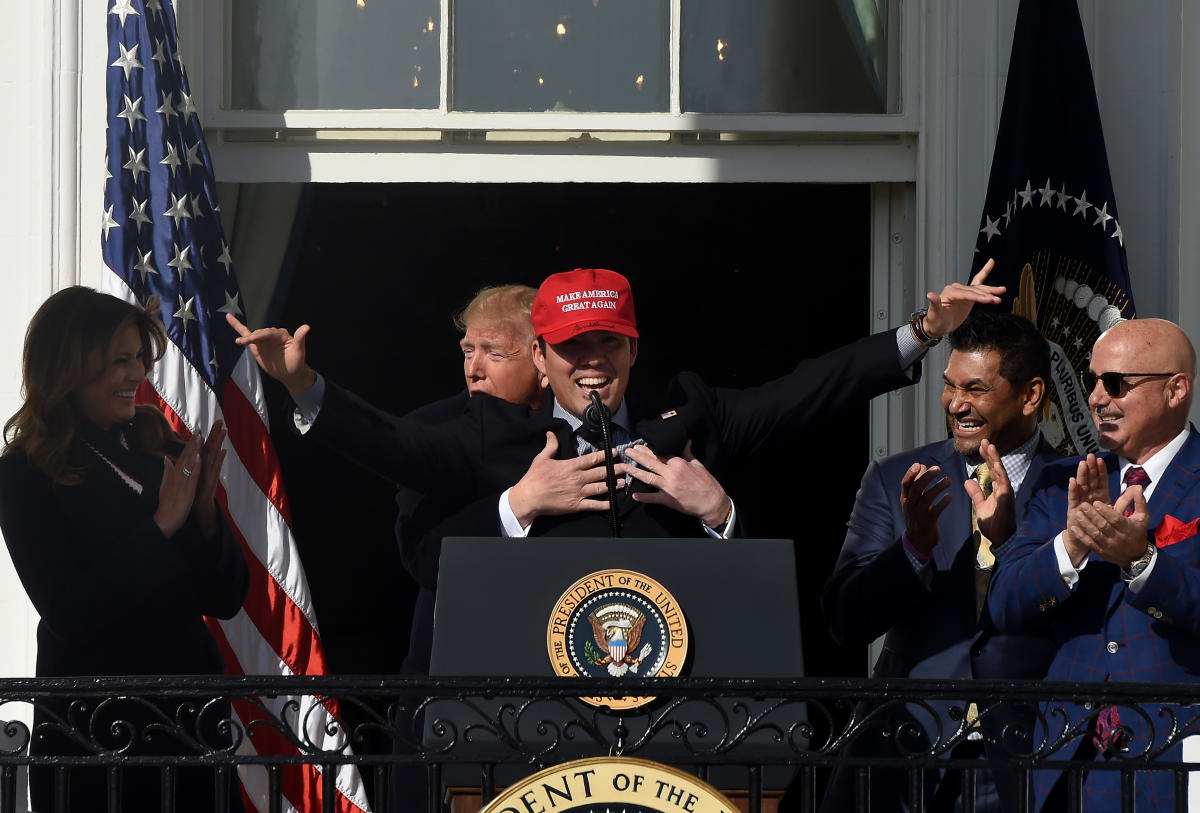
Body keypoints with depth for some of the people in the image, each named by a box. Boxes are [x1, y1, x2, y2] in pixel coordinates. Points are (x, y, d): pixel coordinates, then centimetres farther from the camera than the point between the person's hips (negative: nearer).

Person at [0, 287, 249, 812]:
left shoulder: (163, 453, 4)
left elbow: (225, 601, 6)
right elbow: (71, 619, -16)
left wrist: (204, 509, -11)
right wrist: (163, 524, -17)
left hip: (192, 713, 4)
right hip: (92, 727, -4)